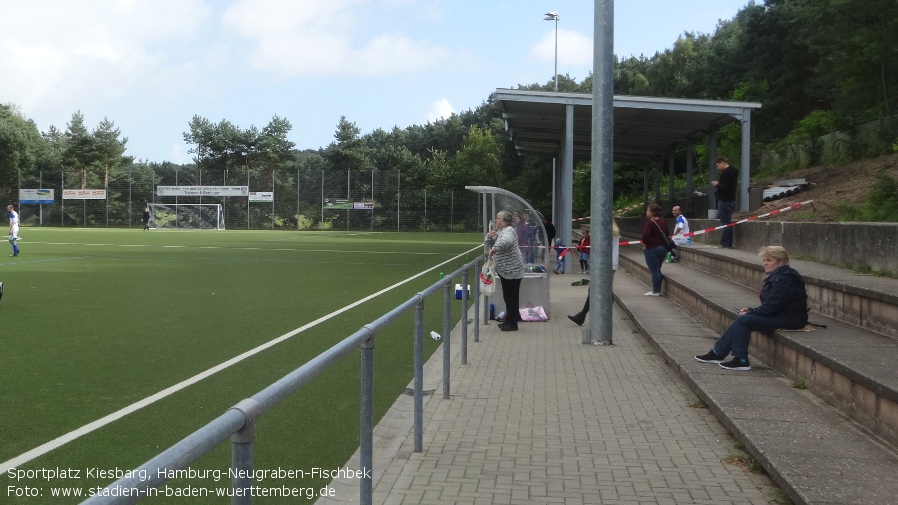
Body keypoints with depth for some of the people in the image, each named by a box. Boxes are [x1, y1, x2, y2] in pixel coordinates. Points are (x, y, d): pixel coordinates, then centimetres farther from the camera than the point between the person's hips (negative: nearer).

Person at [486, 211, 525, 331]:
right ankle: (509, 320, 27)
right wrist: (489, 236, -1)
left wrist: (494, 249, -25)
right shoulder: (500, 231, 13)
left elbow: (505, 242, -40)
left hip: (512, 270, -10)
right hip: (504, 270, 10)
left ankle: (512, 323, 5)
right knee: (507, 296, 17)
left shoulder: (509, 230, -18)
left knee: (512, 296, -2)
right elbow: (489, 244, 20)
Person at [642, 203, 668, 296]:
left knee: (654, 271, 0)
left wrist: (644, 245, -13)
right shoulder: (662, 222, 8)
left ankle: (655, 291, 7)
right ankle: (658, 289, 23)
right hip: (663, 248, 8)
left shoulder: (649, 223, -19)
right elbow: (667, 234, 18)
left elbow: (645, 236, -29)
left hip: (652, 249, -8)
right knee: (657, 270, 18)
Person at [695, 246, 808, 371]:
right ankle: (717, 353, 6)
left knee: (744, 320, -18)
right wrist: (751, 310, 4)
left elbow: (772, 306, -22)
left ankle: (741, 361, -12)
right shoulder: (777, 276, 15)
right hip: (781, 314, 10)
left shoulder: (783, 279, -18)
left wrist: (750, 313, -11)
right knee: (742, 320, 2)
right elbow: (770, 304, 17)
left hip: (789, 319, -10)